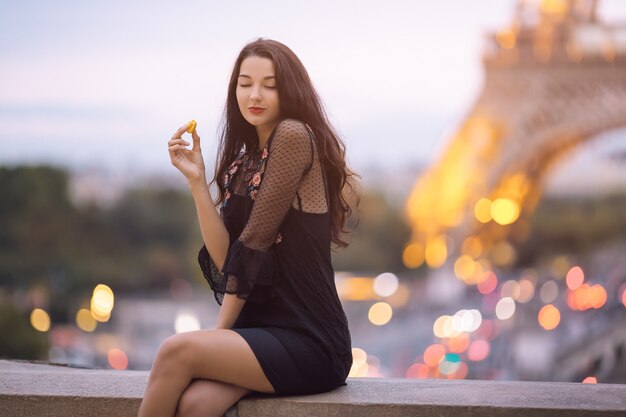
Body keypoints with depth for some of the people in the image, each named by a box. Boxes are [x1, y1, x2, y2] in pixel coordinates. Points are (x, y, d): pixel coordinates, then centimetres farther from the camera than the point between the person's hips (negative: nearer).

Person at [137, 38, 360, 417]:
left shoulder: (294, 136, -8)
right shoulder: (243, 162, 15)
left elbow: (254, 242, -12)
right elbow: (226, 260, 4)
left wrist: (220, 331, -6)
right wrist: (196, 179, -3)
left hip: (308, 343, -5)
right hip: (259, 329, 6)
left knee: (177, 351, -25)